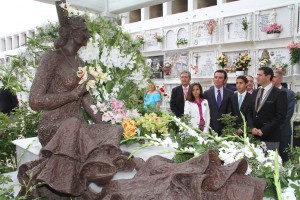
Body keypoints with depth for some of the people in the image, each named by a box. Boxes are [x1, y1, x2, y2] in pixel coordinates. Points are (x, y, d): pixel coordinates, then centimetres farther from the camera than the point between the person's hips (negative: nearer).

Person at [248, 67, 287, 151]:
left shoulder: (280, 94, -6)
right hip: (254, 136, 5)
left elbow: (280, 117, -12)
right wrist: (252, 128, -4)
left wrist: (263, 130, -15)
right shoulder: (255, 92, 12)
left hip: (270, 137, -5)